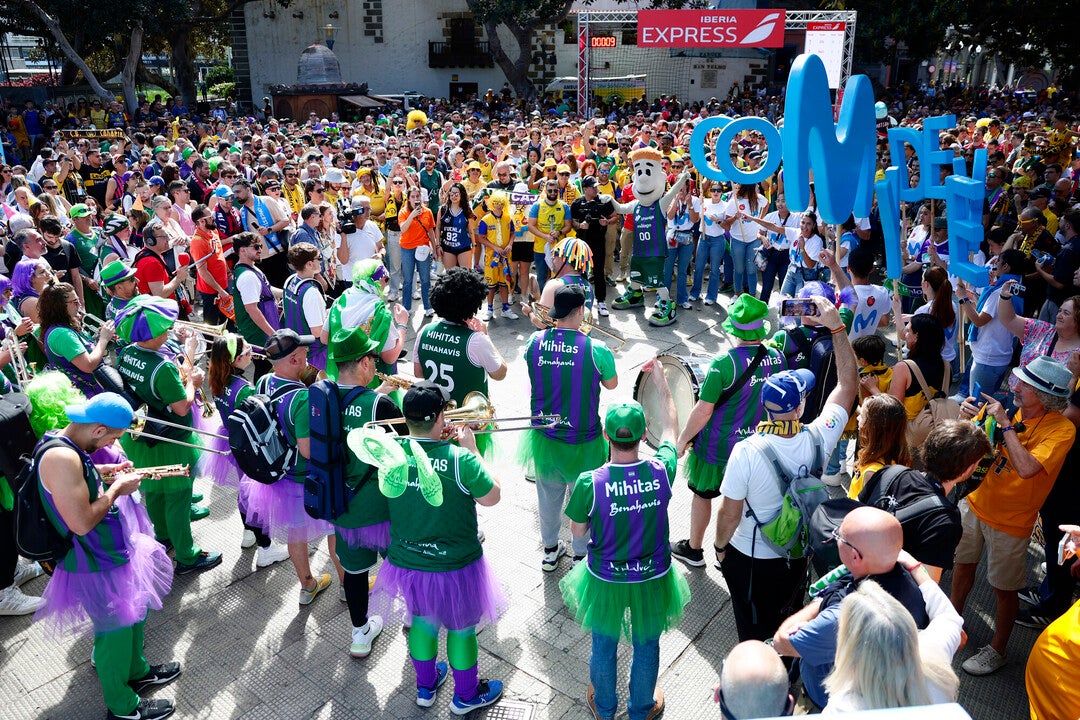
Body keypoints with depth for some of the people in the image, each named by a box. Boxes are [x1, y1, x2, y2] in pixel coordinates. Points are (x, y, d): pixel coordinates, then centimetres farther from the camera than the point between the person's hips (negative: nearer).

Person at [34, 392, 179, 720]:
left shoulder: (65, 445, -1)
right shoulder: (60, 458, -32)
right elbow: (82, 522, -33)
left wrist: (104, 470, 7)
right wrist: (117, 488, -20)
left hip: (113, 551, 10)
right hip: (96, 566, -10)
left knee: (134, 610, 26)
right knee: (115, 630, 8)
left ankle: (137, 671, 48)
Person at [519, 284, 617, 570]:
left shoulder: (535, 341, -12)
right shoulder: (596, 350, -22)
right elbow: (612, 384, -3)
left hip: (544, 437, 3)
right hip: (583, 444, -3)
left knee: (548, 496, 23)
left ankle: (550, 550, 41)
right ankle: (581, 556, 35)